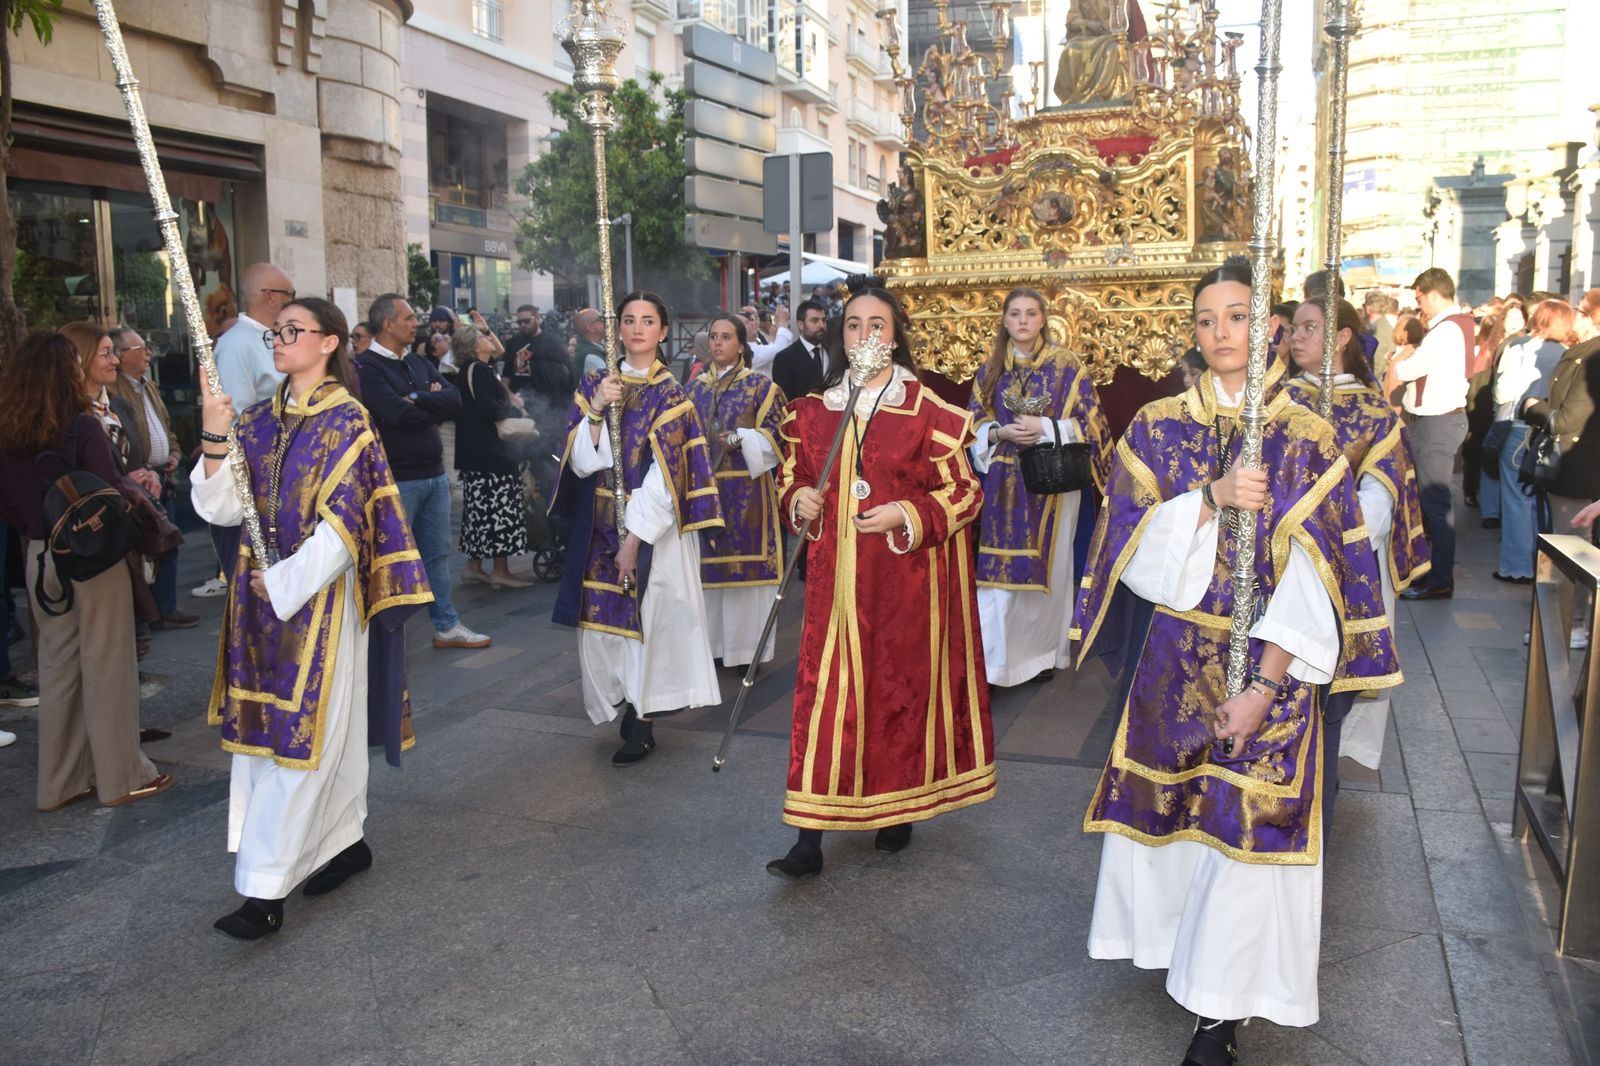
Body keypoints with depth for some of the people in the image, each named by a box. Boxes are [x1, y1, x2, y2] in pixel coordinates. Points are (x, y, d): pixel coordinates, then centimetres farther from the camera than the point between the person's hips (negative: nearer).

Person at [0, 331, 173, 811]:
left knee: (57, 668, 15)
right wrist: (139, 485, 2)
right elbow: (113, 492, -17)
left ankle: (59, 782, 23)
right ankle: (121, 777, 13)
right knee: (106, 667, 4)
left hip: (40, 560, 6)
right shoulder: (83, 426, -16)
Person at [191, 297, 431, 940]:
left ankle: (265, 889, 1)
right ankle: (346, 842, 28)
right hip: (263, 596, 6)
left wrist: (283, 583, -13)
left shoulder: (346, 423, -9)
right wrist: (215, 441, -13)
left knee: (299, 735, -3)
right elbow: (219, 508, 1)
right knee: (325, 731, 14)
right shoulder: (259, 421, 9)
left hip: (318, 596, -6)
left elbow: (341, 527, -14)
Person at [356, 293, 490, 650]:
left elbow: (454, 400, 1)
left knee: (438, 553, 14)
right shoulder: (367, 368, -11)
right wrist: (434, 405, -6)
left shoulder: (419, 364, 13)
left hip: (434, 473, 7)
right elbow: (398, 413, -23)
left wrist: (418, 399, -14)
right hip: (397, 480, -7)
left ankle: (446, 626, 23)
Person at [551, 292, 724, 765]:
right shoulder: (595, 384, 6)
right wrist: (596, 410, -15)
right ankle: (625, 706, 21)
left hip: (653, 526, -4)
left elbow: (665, 476, -11)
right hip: (600, 525, 4)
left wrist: (635, 539, -15)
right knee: (601, 619, 4)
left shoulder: (671, 394, -5)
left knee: (646, 617, 0)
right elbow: (581, 461, -1)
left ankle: (640, 724, 12)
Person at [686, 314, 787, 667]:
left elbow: (774, 435, -6)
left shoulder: (761, 385, -1)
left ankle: (747, 646, 7)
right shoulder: (695, 386, 13)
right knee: (708, 564, 7)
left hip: (746, 489, -4)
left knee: (744, 562, -2)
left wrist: (738, 439, -20)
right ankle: (710, 641, 17)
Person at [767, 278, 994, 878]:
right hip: (836, 575, 3)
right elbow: (792, 475, 18)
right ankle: (810, 837, 5)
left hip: (904, 577, -3)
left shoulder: (929, 412, -6)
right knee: (824, 691, 0)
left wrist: (906, 516, -17)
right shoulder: (813, 411, 7)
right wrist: (798, 499, -5)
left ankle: (899, 810, 30)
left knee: (902, 685, 7)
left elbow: (965, 492, -3)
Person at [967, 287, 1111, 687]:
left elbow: (1090, 422, -2)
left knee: (1050, 565, 5)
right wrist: (1001, 433, -12)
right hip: (1002, 485, 2)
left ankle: (1044, 650, 18)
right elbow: (974, 424, 8)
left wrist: (1046, 429, -15)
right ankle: (996, 657, 3)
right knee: (1000, 569, -2)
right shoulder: (990, 368, 8)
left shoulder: (1066, 365, 0)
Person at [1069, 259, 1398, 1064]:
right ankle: (1172, 941, 37)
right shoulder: (1157, 427, 1)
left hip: (1269, 665, -2)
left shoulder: (1307, 440, -5)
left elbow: (1316, 576, -9)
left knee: (1251, 822, 0)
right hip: (1173, 657, 2)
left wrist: (1265, 686, -15)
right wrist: (1212, 500, -22)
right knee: (1164, 804, 10)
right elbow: (1130, 541, -6)